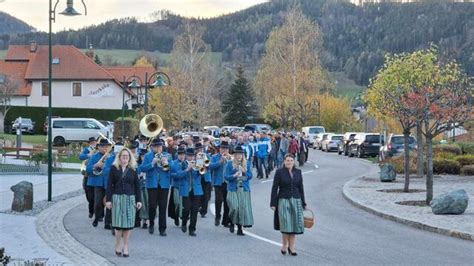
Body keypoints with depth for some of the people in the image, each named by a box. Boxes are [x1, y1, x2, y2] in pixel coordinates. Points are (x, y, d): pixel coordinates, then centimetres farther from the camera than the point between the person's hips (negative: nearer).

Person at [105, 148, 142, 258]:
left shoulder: (133, 169, 7)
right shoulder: (114, 168, 3)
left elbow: (137, 185, 8)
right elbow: (109, 184, 2)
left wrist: (139, 200, 2)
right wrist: (108, 199, -4)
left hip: (130, 198, 1)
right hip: (117, 197, -1)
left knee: (128, 223, -1)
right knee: (118, 223, -3)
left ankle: (125, 246, 8)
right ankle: (118, 245, 10)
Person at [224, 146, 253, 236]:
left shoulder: (247, 164, 9)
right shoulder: (230, 164, 3)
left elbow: (250, 176, 6)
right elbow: (226, 177, 0)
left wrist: (244, 171, -12)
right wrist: (234, 175, -17)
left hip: (244, 189, 2)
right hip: (233, 189, -2)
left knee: (243, 208, -4)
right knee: (234, 207, -14)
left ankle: (240, 228, 7)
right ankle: (232, 223, 14)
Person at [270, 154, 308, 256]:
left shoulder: (298, 172, 8)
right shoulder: (279, 172, -2)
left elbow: (301, 188, 11)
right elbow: (274, 189, -2)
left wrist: (303, 203, 10)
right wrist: (273, 203, -7)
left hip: (296, 201, 3)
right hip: (283, 200, -3)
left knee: (294, 223, 0)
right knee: (285, 223, -9)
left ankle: (291, 246, 10)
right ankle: (284, 245, 8)